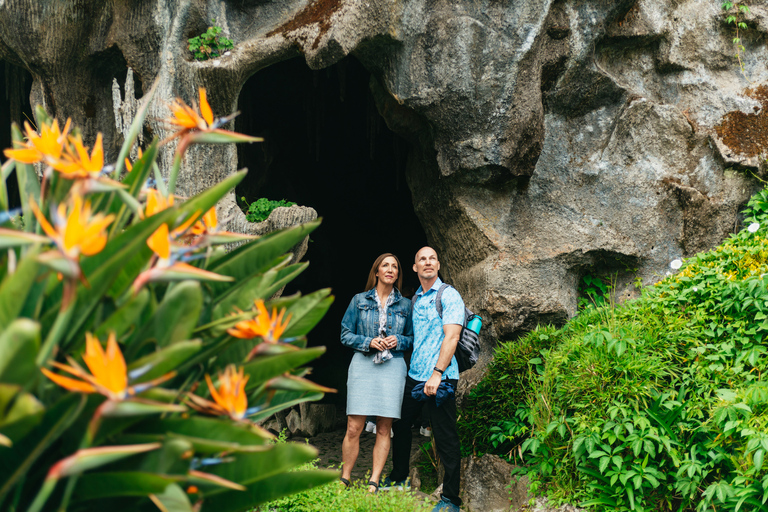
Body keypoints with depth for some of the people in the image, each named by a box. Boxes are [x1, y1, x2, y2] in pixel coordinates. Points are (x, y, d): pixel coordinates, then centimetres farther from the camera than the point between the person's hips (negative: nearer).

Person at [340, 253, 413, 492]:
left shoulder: (405, 305, 11)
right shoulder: (359, 301, 7)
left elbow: (413, 338, 14)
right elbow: (346, 335, 7)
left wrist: (398, 341, -7)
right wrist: (369, 342, -9)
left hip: (393, 367, 1)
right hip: (363, 365, -1)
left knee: (384, 429, 0)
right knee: (354, 428, -7)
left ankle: (373, 484, 6)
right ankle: (344, 479, 6)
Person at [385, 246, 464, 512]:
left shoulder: (448, 296, -7)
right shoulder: (414, 299, 16)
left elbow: (451, 337, -17)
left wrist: (437, 374, -24)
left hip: (440, 379, -8)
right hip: (414, 375, 8)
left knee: (445, 438, -4)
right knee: (400, 425, 16)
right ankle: (398, 478, 35)